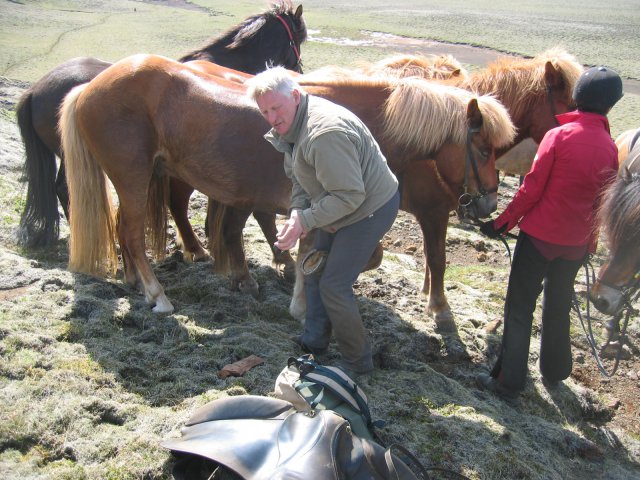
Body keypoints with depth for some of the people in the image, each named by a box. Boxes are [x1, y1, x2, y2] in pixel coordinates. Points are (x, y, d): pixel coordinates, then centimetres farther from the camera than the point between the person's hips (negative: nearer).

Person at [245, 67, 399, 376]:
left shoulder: (324, 133, -33)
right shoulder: (290, 125, 1)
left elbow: (349, 196, -32)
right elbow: (298, 177, 8)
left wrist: (305, 220, -31)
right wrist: (297, 212, -9)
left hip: (369, 209, -10)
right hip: (339, 210, 10)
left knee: (333, 286, -6)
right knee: (314, 270, 20)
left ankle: (358, 363, 14)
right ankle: (314, 340, 38)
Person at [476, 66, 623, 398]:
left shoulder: (559, 136, -14)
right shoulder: (611, 149, -1)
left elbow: (531, 189, -15)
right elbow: (601, 204, 7)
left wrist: (502, 223, -5)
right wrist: (591, 242, 19)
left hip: (539, 235, -4)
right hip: (576, 245, 5)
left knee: (520, 307, 5)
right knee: (559, 307, 21)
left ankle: (509, 380, 10)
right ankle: (554, 373, 35)